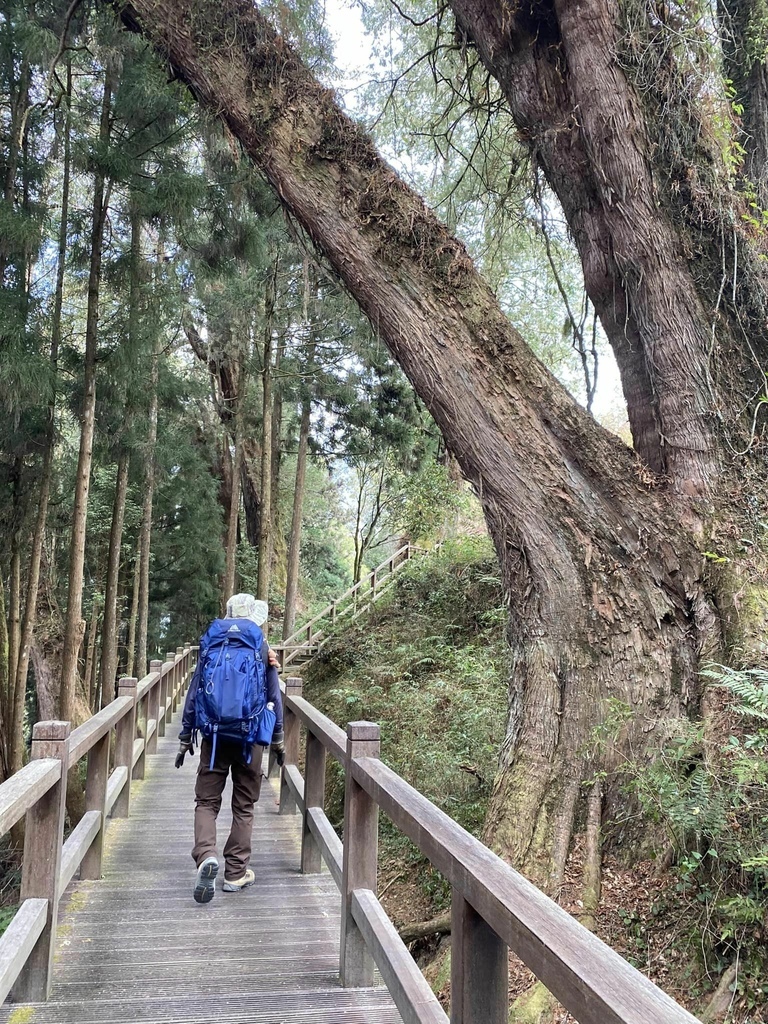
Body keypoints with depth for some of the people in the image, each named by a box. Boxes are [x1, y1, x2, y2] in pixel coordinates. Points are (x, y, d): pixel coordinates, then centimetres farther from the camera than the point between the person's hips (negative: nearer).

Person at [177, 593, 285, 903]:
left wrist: (185, 737, 10)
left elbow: (193, 695, 3)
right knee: (244, 806, 11)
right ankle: (236, 873, 14)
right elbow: (274, 698, 3)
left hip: (214, 737, 0)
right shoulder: (264, 652, 0)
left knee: (206, 801, 7)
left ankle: (206, 855, -18)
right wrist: (278, 739, 14)